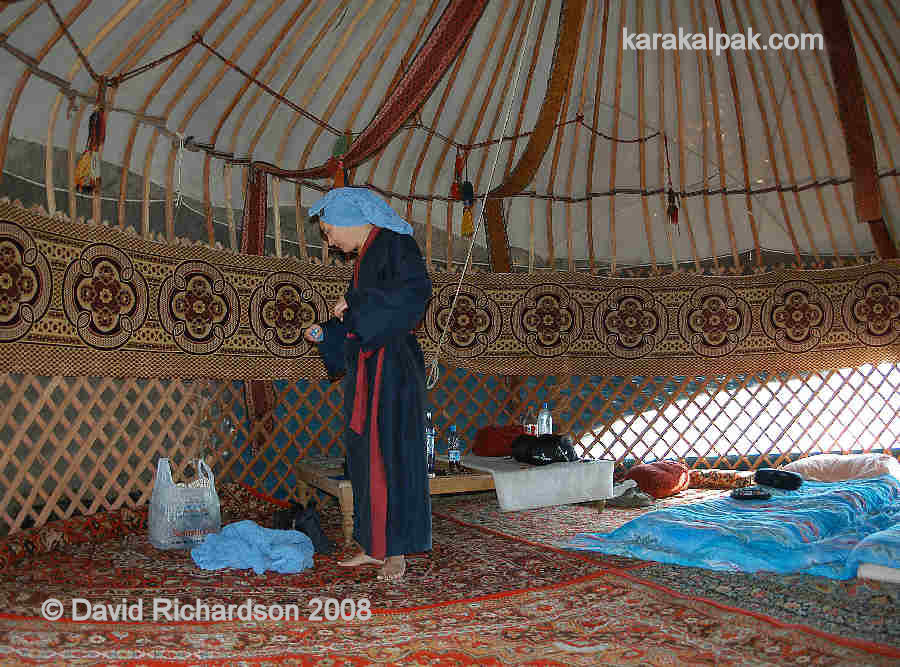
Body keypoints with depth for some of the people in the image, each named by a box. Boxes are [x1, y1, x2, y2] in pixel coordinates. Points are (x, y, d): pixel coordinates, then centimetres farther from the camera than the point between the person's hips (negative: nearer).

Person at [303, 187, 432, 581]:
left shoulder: (394, 243, -7)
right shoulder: (365, 256, 19)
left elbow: (417, 288, -25)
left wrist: (356, 304, -20)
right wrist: (323, 334, 10)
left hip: (392, 368, -9)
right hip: (365, 369, 9)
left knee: (391, 455, -5)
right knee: (364, 456, 10)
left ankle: (397, 551, 5)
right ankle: (374, 545, 20)